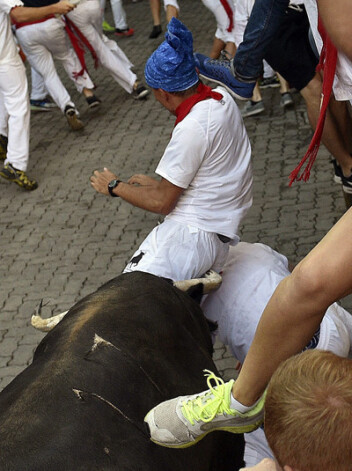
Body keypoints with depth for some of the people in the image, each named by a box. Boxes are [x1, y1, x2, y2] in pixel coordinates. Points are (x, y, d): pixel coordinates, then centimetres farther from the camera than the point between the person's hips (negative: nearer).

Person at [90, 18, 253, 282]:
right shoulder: (221, 99, 12)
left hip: (193, 233, -11)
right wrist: (157, 183, 31)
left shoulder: (193, 127, -16)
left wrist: (115, 187, 5)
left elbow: (162, 202, -10)